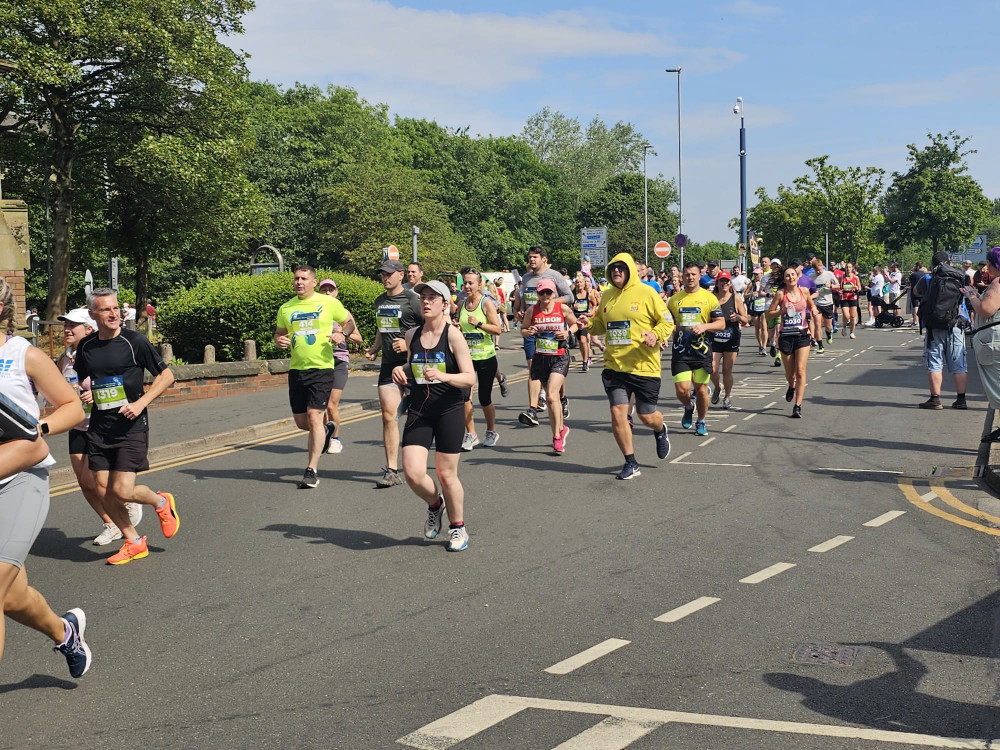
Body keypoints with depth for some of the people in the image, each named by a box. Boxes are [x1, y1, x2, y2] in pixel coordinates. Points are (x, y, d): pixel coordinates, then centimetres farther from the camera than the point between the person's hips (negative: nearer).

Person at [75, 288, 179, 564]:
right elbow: (79, 383, 24)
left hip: (131, 427, -5)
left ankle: (161, 502, 20)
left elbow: (166, 376, -3)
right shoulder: (86, 347, 6)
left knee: (123, 491, -12)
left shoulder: (134, 341, -8)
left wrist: (141, 402, -14)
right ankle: (134, 543, 21)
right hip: (99, 428, 5)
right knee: (105, 492, 3)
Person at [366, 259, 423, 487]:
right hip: (388, 365, 5)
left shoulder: (412, 300, -8)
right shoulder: (379, 301, 14)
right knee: (388, 415, -6)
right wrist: (375, 348, 12)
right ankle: (391, 471, -5)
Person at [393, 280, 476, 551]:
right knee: (412, 473, -8)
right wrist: (401, 372, -2)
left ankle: (458, 528, 25)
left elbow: (470, 378, -10)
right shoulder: (411, 335, 7)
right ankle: (435, 504, 25)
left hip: (449, 410, -4)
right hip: (419, 411, 4)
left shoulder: (453, 335, -8)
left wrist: (443, 376, -27)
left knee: (446, 474, 3)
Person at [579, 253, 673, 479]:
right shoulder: (607, 296, 8)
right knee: (617, 413, -4)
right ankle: (631, 463, 12)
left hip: (644, 366, -4)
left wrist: (656, 335, -22)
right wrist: (589, 324, 0)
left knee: (647, 417, 5)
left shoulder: (646, 293, -6)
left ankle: (660, 431, 44)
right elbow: (602, 324, 21)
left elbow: (667, 322, -3)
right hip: (614, 366, 4)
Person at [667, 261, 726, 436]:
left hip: (702, 351, -1)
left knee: (701, 389, 4)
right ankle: (689, 407, 25)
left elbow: (721, 323, -1)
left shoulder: (709, 298, 1)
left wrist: (704, 326, -18)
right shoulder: (674, 299, 8)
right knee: (681, 389, -8)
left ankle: (701, 422, 24)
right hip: (680, 351, 1)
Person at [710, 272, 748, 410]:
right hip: (715, 338, 1)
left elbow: (745, 320, 3)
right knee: (713, 369, -7)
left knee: (727, 371, 1)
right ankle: (716, 388, 24)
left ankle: (728, 397, 19)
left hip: (731, 339, -1)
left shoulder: (736, 298, 1)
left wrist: (738, 317, -17)